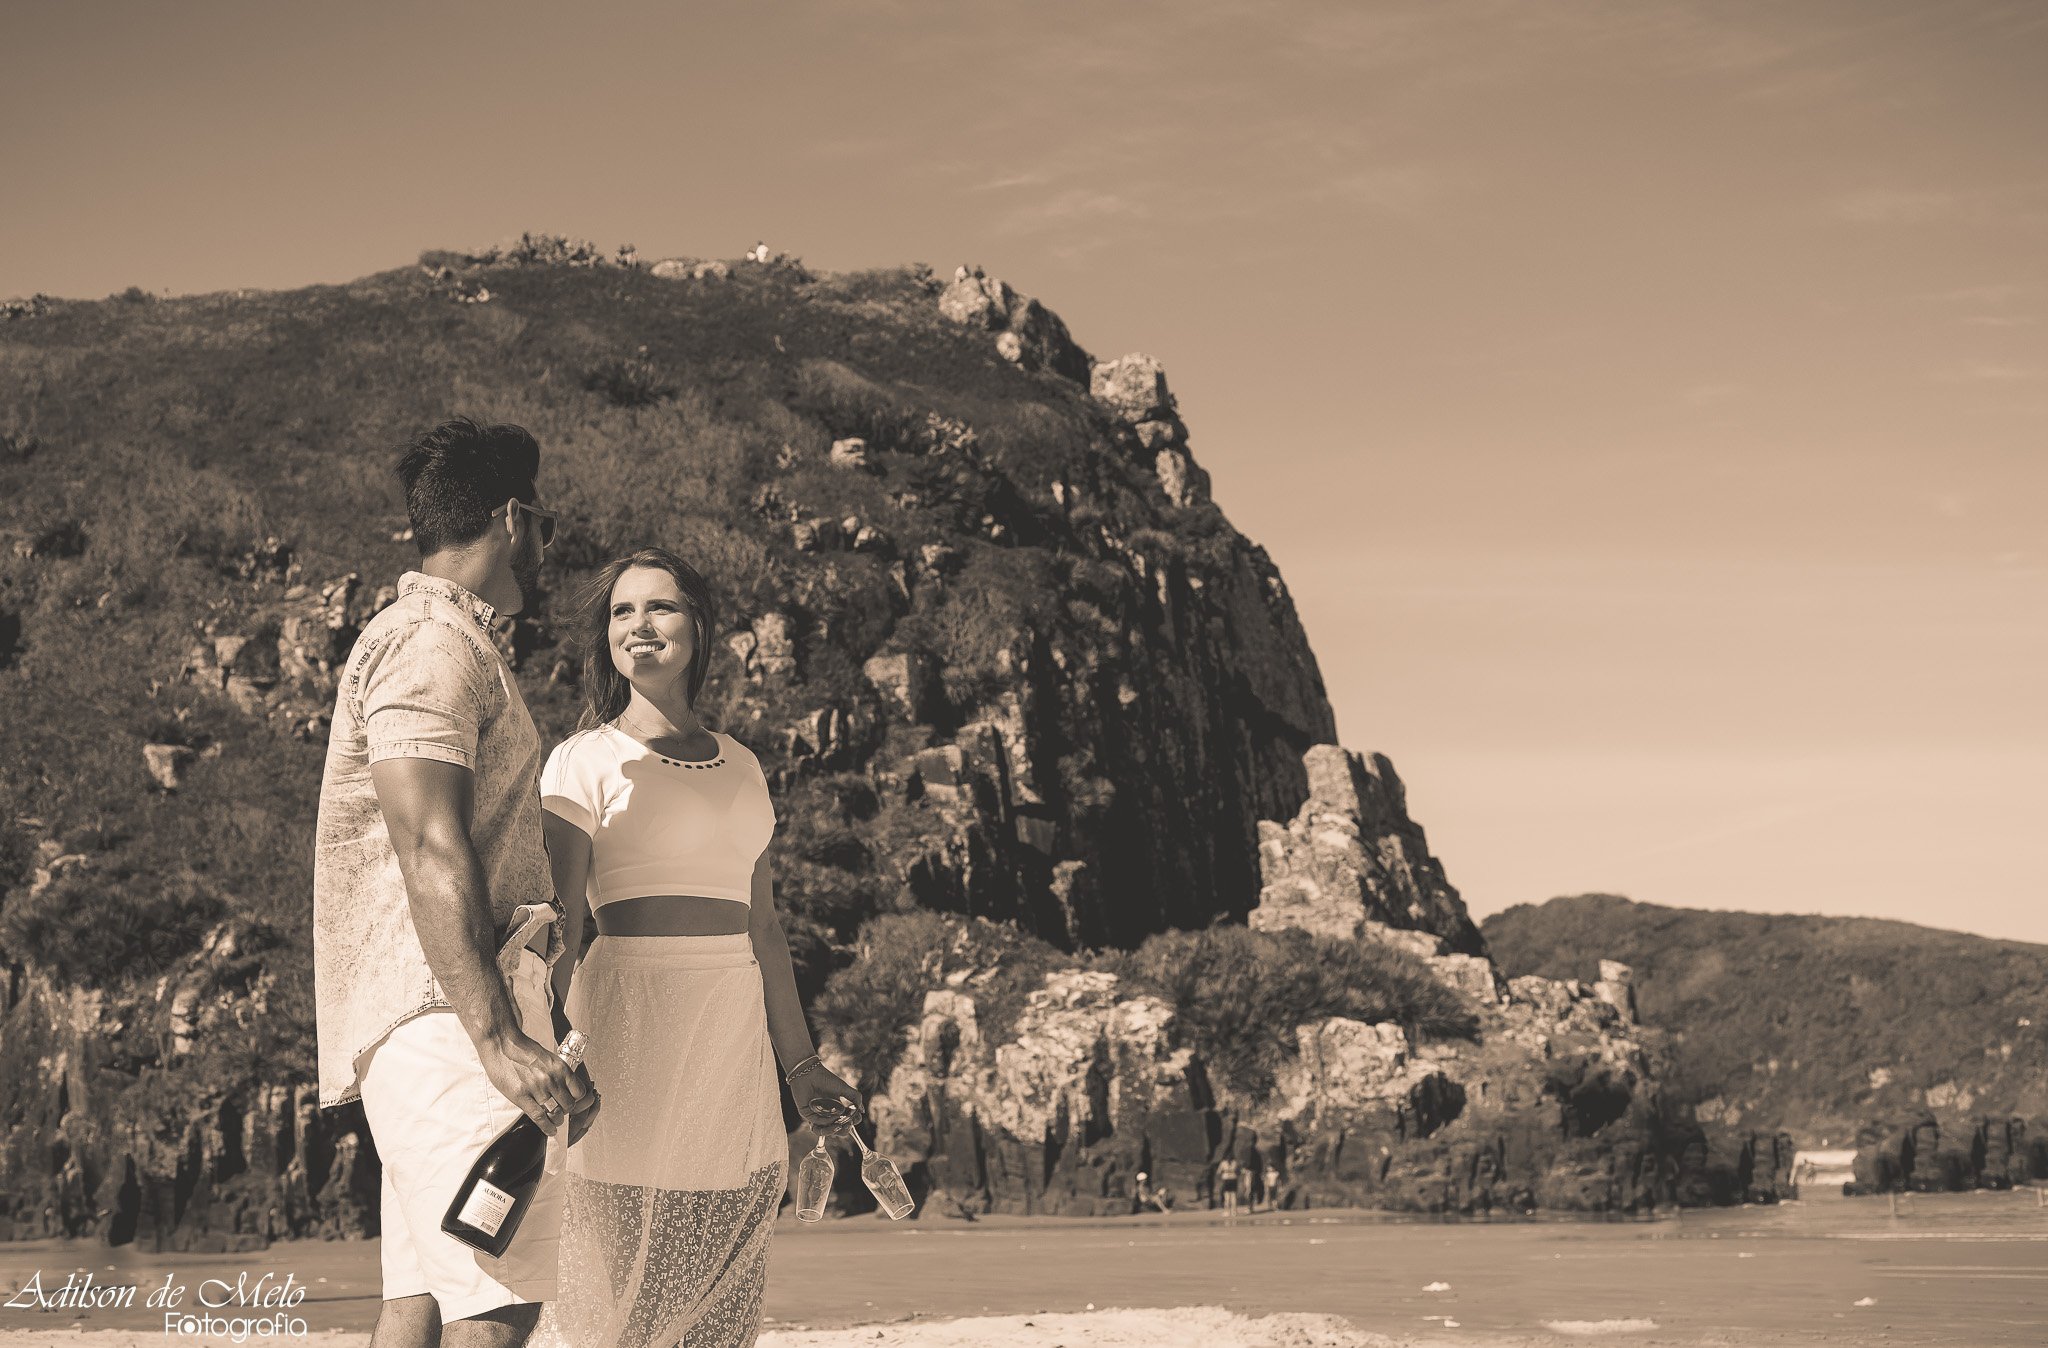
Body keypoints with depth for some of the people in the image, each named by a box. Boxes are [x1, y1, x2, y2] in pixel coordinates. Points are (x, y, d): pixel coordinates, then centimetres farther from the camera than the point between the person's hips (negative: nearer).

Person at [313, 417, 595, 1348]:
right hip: (445, 1018, -10)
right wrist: (501, 1039, -26)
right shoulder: (432, 643, -9)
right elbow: (430, 852, -19)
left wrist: (530, 1033, 24)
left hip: (448, 1022, 10)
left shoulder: (452, 643, 25)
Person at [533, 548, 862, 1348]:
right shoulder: (587, 761, 1)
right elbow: (559, 927, -7)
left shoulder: (740, 766, 17)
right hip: (632, 1021, -5)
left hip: (737, 1038, 5)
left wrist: (800, 1064, 18)